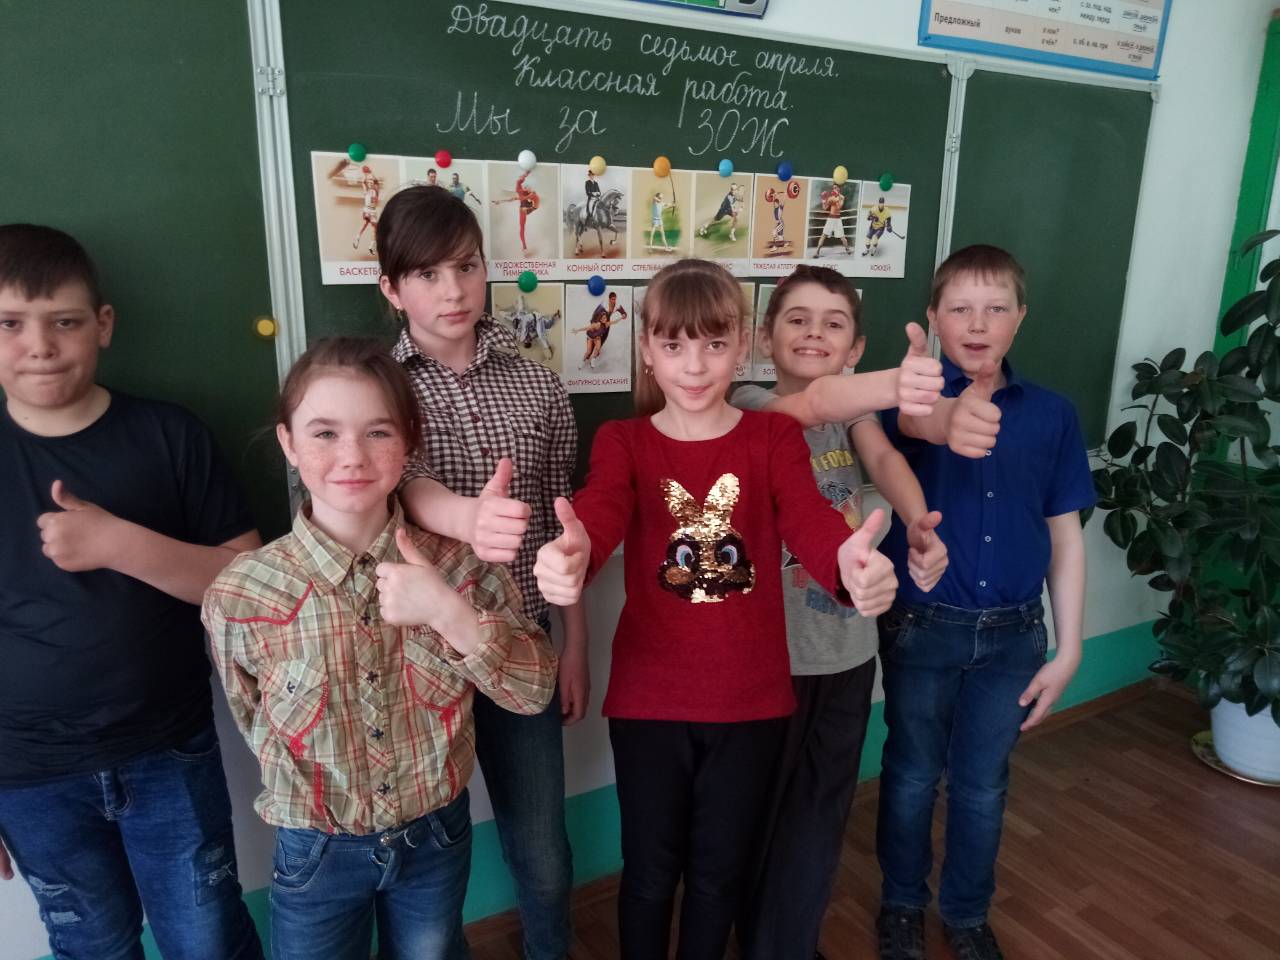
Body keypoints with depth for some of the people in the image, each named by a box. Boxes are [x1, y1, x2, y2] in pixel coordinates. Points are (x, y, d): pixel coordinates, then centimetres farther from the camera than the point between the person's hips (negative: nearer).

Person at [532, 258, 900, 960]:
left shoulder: (775, 438, -3)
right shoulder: (622, 442, -5)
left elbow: (808, 520, -22)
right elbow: (599, 513, -26)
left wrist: (851, 564, -46)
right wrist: (569, 557, -51)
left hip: (751, 698, 1)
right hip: (648, 698, -1)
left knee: (719, 868, 20)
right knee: (651, 868, 16)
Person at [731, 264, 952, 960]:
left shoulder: (854, 407, 4)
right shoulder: (748, 405, -13)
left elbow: (883, 458, -16)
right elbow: (808, 406, -36)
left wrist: (919, 523, -37)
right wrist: (892, 388, -56)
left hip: (847, 647, 5)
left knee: (823, 813, 20)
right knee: (760, 814, 13)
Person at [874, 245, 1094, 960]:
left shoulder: (1052, 414, -2)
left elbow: (1066, 537, 2)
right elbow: (912, 418, -37)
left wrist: (1068, 650, 1)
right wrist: (947, 420, -61)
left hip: (1012, 634, 2)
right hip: (922, 627, -2)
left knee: (983, 785, 18)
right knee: (913, 775, 16)